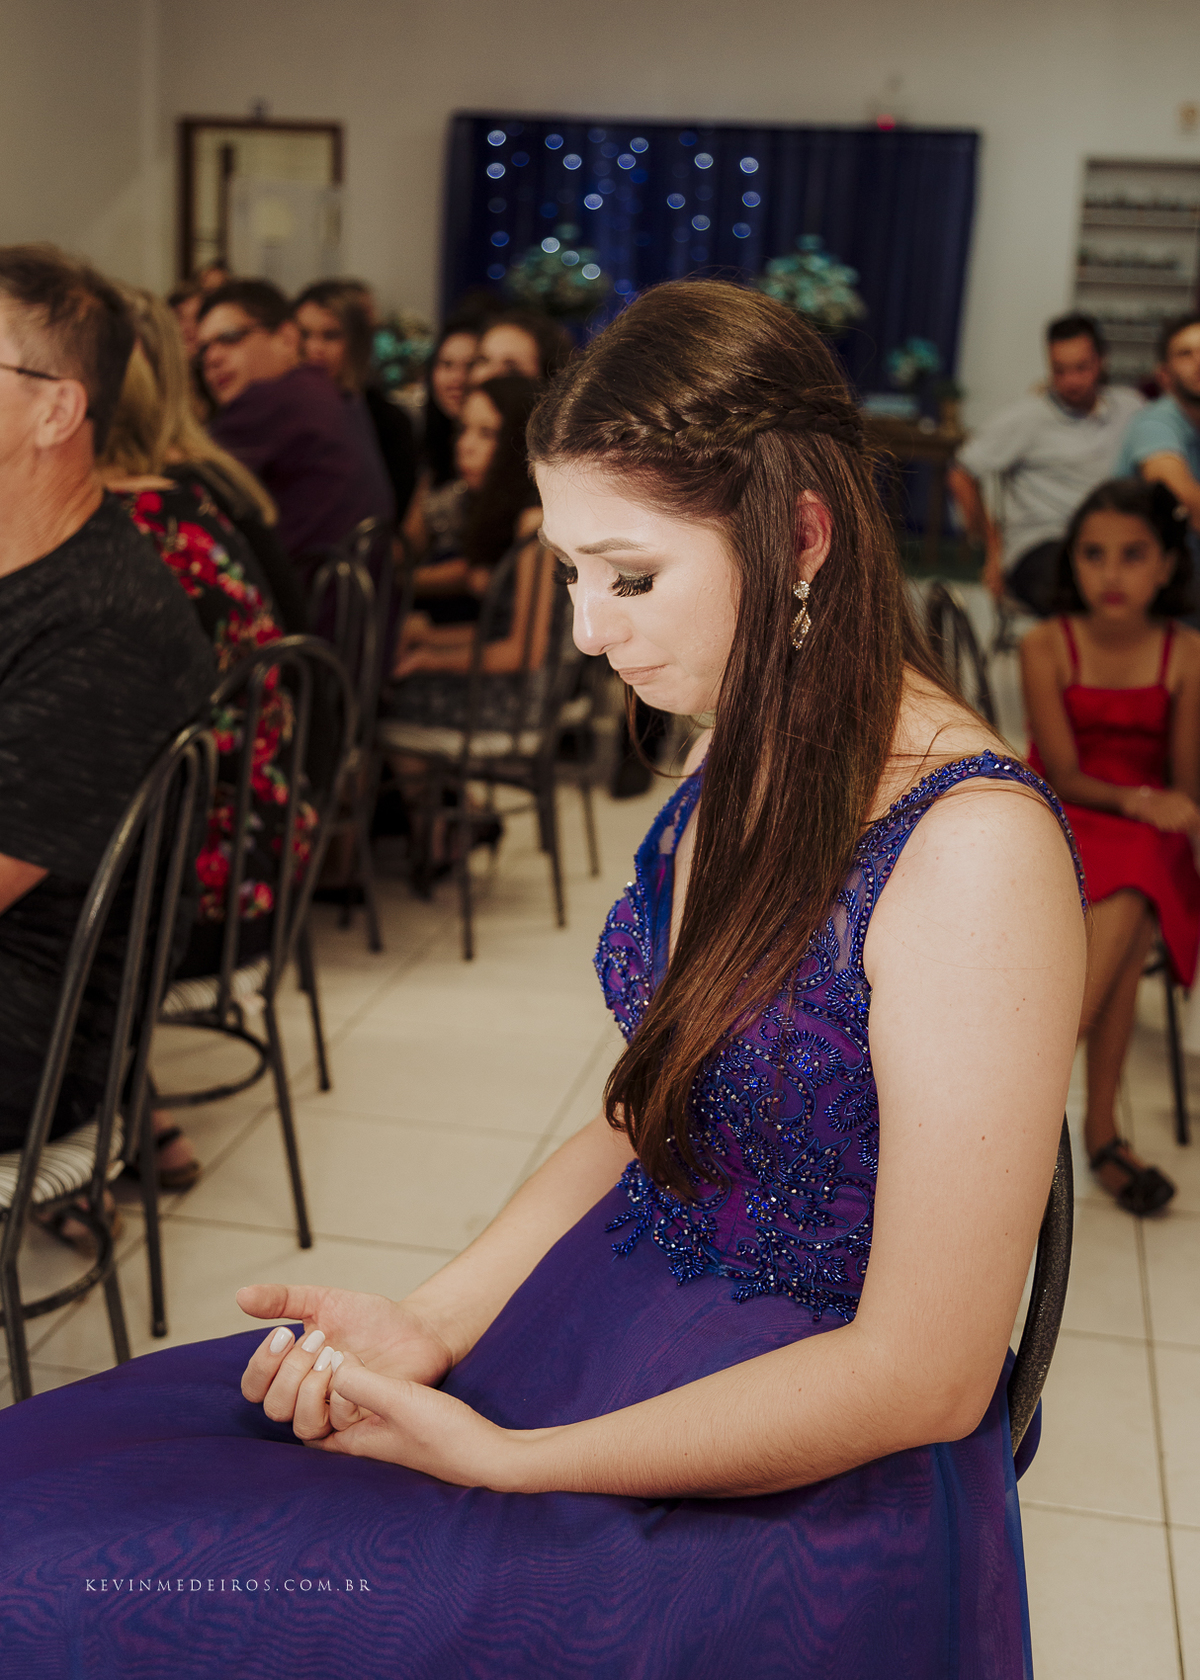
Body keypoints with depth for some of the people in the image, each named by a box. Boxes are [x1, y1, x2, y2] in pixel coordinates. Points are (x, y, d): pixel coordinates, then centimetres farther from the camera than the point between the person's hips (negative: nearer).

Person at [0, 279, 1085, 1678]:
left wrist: (501, 1460, -15)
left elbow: (925, 1377, -20)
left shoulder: (972, 847, -22)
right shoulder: (740, 753, 4)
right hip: (606, 1316, 7)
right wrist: (432, 1320, -3)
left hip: (801, 1490, -7)